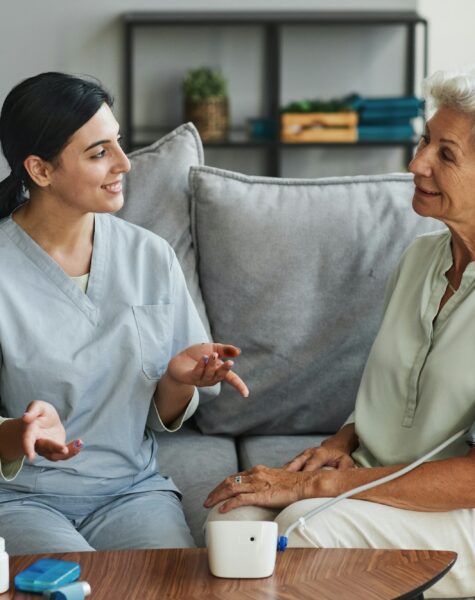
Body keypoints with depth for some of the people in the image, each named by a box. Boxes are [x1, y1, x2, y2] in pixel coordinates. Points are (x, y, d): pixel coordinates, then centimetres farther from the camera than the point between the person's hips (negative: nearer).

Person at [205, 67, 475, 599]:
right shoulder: (420, 256, 8)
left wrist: (318, 484, -20)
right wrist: (343, 441, 0)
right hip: (376, 483, 6)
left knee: (307, 523, -33)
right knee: (234, 515, -22)